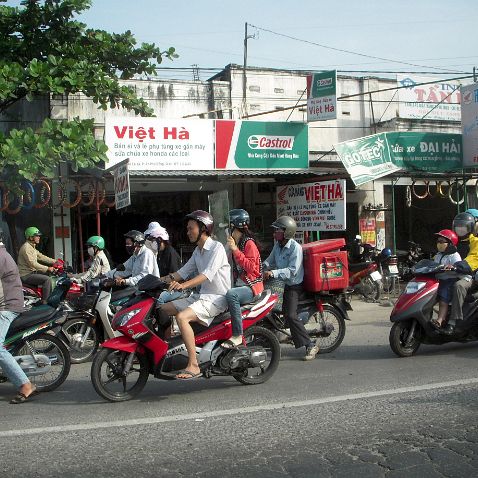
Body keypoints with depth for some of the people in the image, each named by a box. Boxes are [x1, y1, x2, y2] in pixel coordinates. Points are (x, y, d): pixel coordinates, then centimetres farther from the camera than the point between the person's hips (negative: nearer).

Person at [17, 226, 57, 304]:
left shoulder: (32, 247, 14)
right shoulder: (26, 247, -20)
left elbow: (40, 256, 18)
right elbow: (32, 263, -27)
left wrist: (54, 261, 9)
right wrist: (47, 268, -29)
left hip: (31, 272, 11)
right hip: (26, 275, -11)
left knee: (49, 277, 16)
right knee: (47, 279, -22)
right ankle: (44, 302, -21)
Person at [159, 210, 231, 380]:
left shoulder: (217, 248, -12)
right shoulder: (197, 251, 17)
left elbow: (208, 274, -26)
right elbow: (183, 271, 16)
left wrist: (183, 285, -39)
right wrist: (162, 280, 0)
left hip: (217, 298, -10)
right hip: (201, 296, 10)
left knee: (181, 317, -30)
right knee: (163, 309, 5)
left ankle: (193, 365, -30)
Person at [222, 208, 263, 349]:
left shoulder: (249, 243, -11)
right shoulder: (237, 243, 18)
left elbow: (250, 267, -23)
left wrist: (235, 250, -25)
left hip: (252, 286, -10)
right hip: (240, 284, 10)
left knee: (231, 294, -36)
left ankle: (237, 336, -34)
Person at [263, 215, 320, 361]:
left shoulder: (295, 248, -17)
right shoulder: (277, 245, 8)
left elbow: (292, 271, -25)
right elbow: (270, 261, 18)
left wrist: (273, 273, -34)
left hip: (293, 285, -9)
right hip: (280, 283, 9)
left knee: (290, 316, -20)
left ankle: (311, 345, -12)